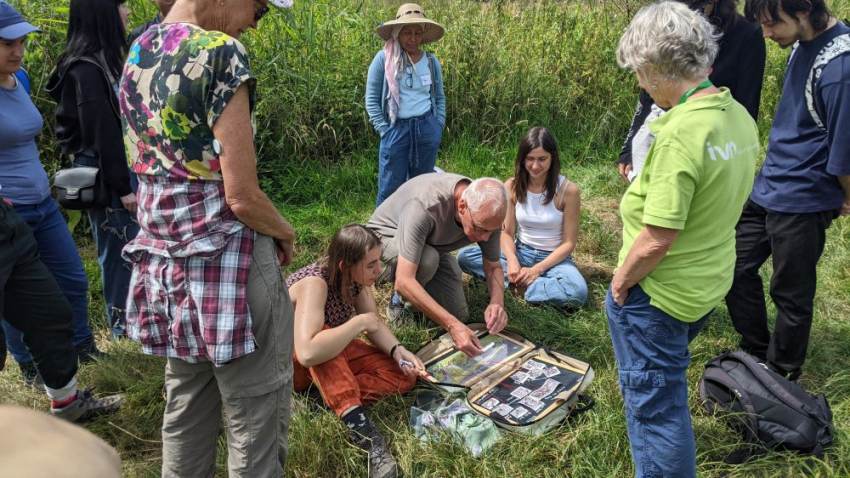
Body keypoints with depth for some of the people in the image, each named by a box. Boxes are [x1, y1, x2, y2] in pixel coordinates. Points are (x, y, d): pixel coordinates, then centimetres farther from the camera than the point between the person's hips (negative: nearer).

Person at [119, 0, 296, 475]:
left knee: (185, 410, 23)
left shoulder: (136, 52, 9)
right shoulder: (220, 52, -16)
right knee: (257, 419, 7)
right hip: (227, 261, -8)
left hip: (165, 256, 8)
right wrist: (286, 234, -1)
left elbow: (146, 167, 16)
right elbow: (242, 197, -19)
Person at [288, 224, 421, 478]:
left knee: (402, 376, -9)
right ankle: (360, 428, -40)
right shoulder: (314, 283, -35)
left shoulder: (355, 276, -14)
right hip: (289, 363, -6)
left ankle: (327, 399, -20)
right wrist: (359, 323, -39)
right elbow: (308, 353, -48)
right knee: (322, 331, -40)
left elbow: (375, 324, -5)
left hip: (332, 357, 7)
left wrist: (398, 351, -24)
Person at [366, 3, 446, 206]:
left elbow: (439, 97, 15)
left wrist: (439, 126, 4)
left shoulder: (431, 61, 6)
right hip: (396, 130, -3)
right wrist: (383, 130, -7)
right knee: (390, 189, 2)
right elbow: (371, 98, -2)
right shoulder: (383, 59, -4)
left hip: (427, 129, 3)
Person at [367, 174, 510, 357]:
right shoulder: (423, 205, -44)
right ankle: (399, 299, -5)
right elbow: (404, 282, -47)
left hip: (433, 245, 6)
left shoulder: (487, 214, -25)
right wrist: (452, 325, -52)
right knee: (428, 260, -39)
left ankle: (394, 272, 20)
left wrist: (497, 301, -33)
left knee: (459, 315, -2)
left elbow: (494, 266, -10)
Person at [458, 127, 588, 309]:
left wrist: (537, 270, -21)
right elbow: (506, 232, -2)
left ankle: (519, 284, -20)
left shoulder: (568, 190, -16)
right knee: (464, 255, -19)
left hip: (554, 258, -2)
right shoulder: (512, 187, -7)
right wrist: (512, 260, -23)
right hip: (521, 252, 3)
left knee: (577, 293, -35)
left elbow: (568, 243, -11)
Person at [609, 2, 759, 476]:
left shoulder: (681, 133, -29)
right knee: (667, 377, 33)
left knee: (654, 400, 9)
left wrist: (620, 282, -11)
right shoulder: (740, 116, -1)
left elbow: (657, 240, -28)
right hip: (711, 285, 10)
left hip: (659, 296, -10)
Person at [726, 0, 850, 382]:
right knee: (738, 268, 16)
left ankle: (781, 377, 30)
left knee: (791, 294, 8)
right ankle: (757, 355, 36)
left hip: (803, 202, -8)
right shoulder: (803, 44, 3)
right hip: (767, 188, 9)